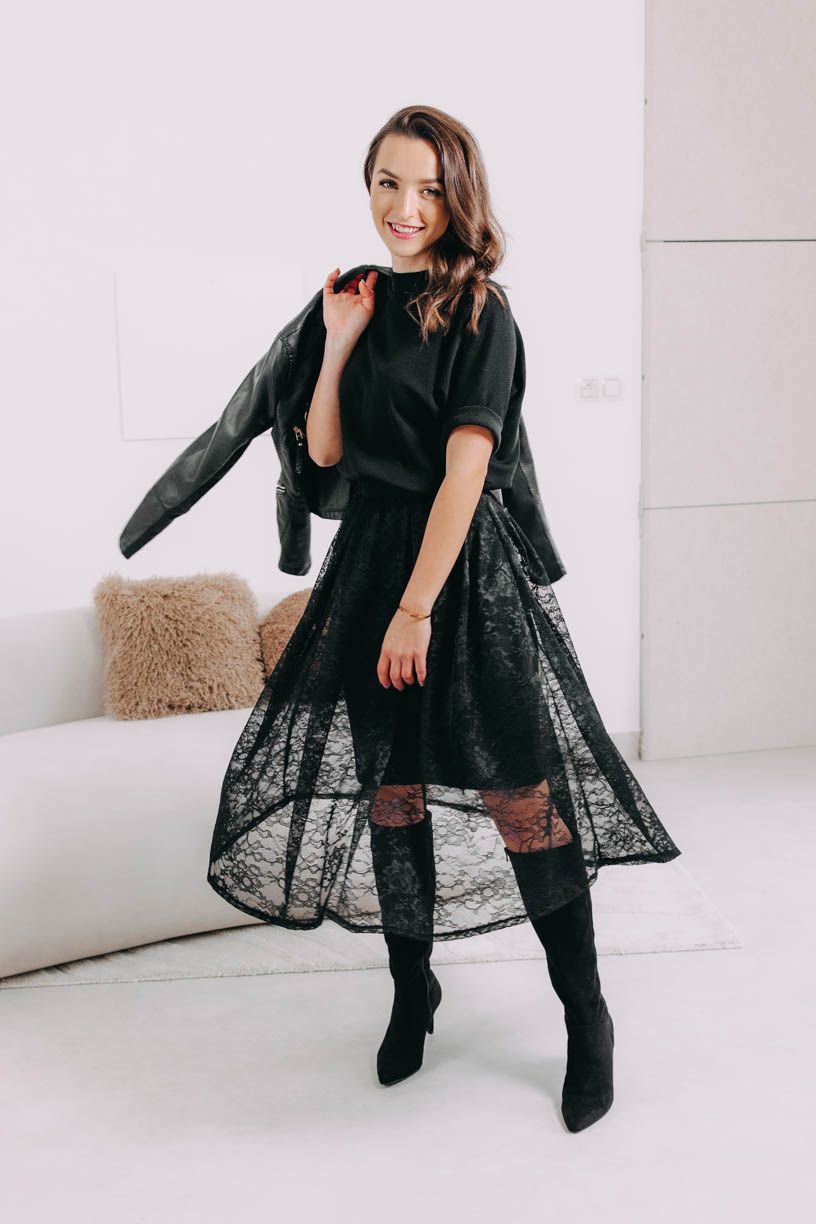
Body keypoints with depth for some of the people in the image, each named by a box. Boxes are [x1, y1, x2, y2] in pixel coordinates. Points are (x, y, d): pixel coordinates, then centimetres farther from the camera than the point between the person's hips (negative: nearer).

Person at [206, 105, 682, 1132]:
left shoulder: (479, 315, -9)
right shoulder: (368, 300, 10)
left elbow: (463, 470, -15)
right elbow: (324, 450, 10)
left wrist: (418, 608, -18)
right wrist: (340, 343, -2)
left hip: (464, 567, -6)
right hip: (369, 554, 6)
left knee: (517, 789, -4)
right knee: (390, 785, 12)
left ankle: (586, 1017, 11)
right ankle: (412, 991, 30)